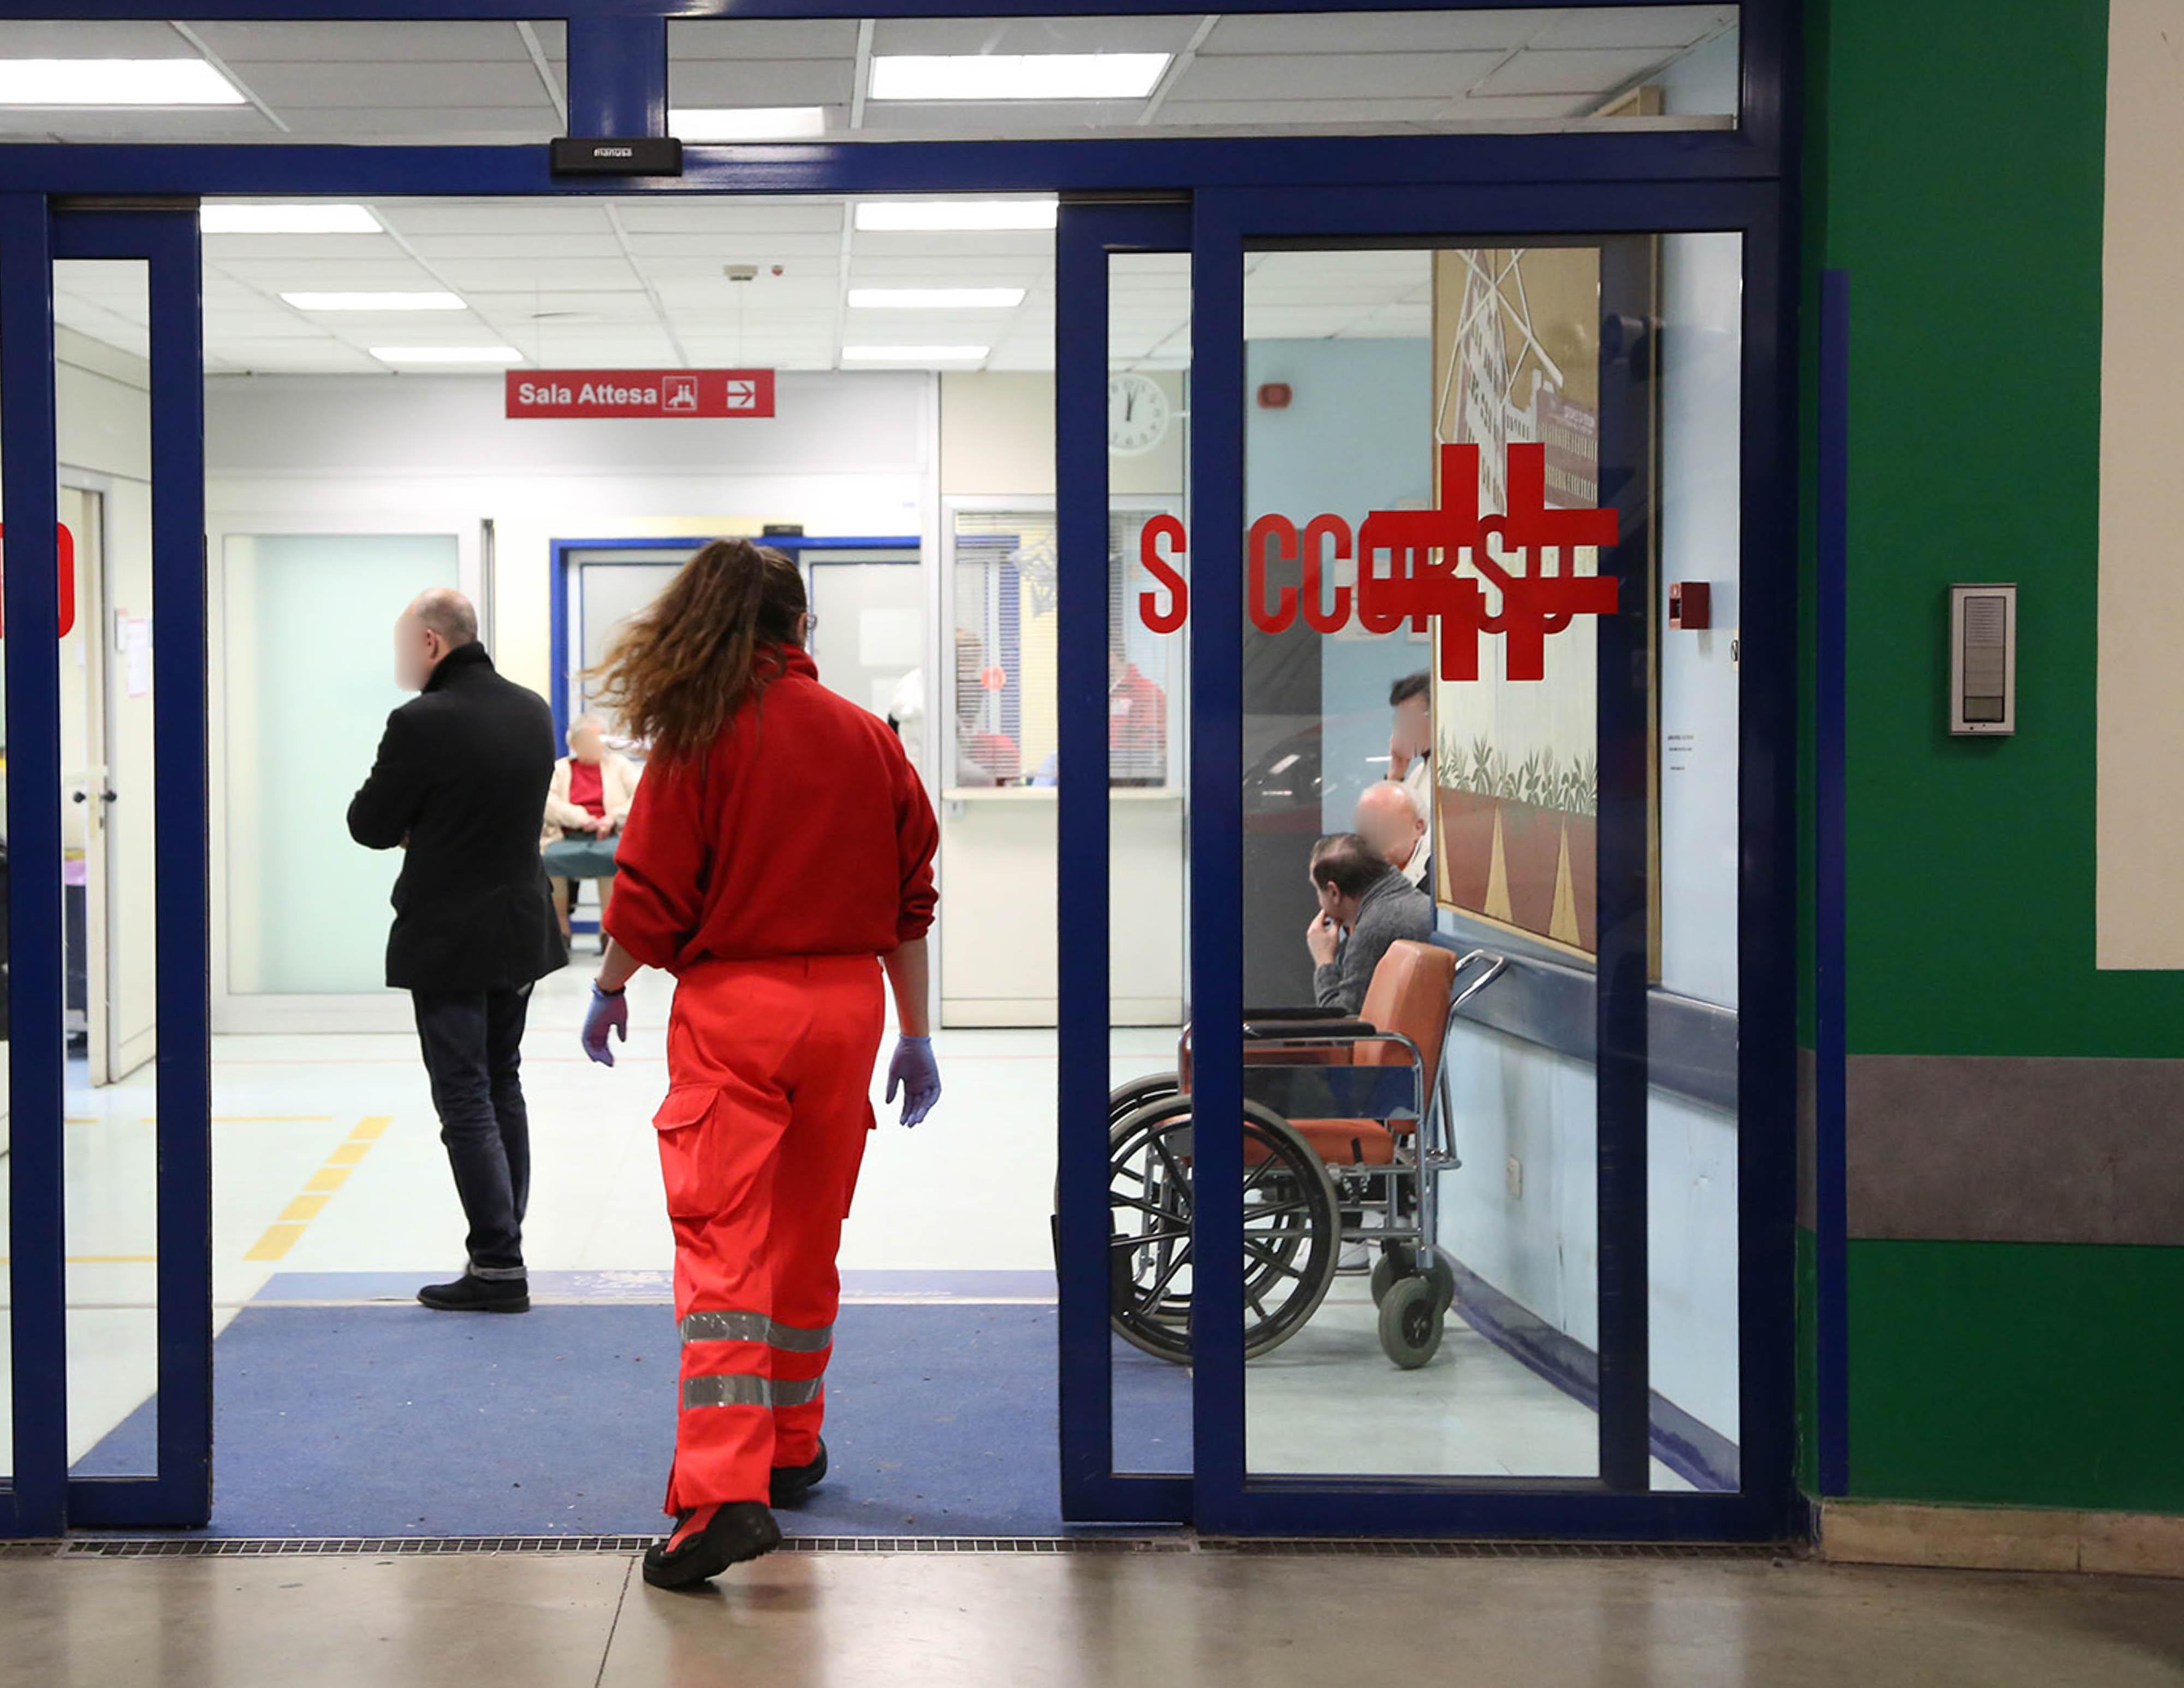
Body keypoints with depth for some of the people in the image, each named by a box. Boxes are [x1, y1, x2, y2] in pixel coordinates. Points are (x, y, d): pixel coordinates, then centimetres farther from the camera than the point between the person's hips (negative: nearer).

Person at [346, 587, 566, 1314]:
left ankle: (498, 1264, -2)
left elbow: (370, 825, -11)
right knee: (502, 1090, 17)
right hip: (522, 928, 7)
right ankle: (504, 1249, 22)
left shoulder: (421, 723, -18)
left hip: (449, 940, -7)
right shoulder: (532, 712, 5)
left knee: (466, 1102, -2)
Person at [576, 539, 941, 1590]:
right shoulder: (869, 738, 6)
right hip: (846, 1006, 4)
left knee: (721, 1244, -8)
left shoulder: (701, 739, -6)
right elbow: (909, 900, 9)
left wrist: (608, 992, 12)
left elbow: (650, 899, -6)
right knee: (808, 1241, 18)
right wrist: (915, 1035, 17)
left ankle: (724, 1493, -20)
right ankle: (792, 1451, 33)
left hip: (730, 1003, -4)